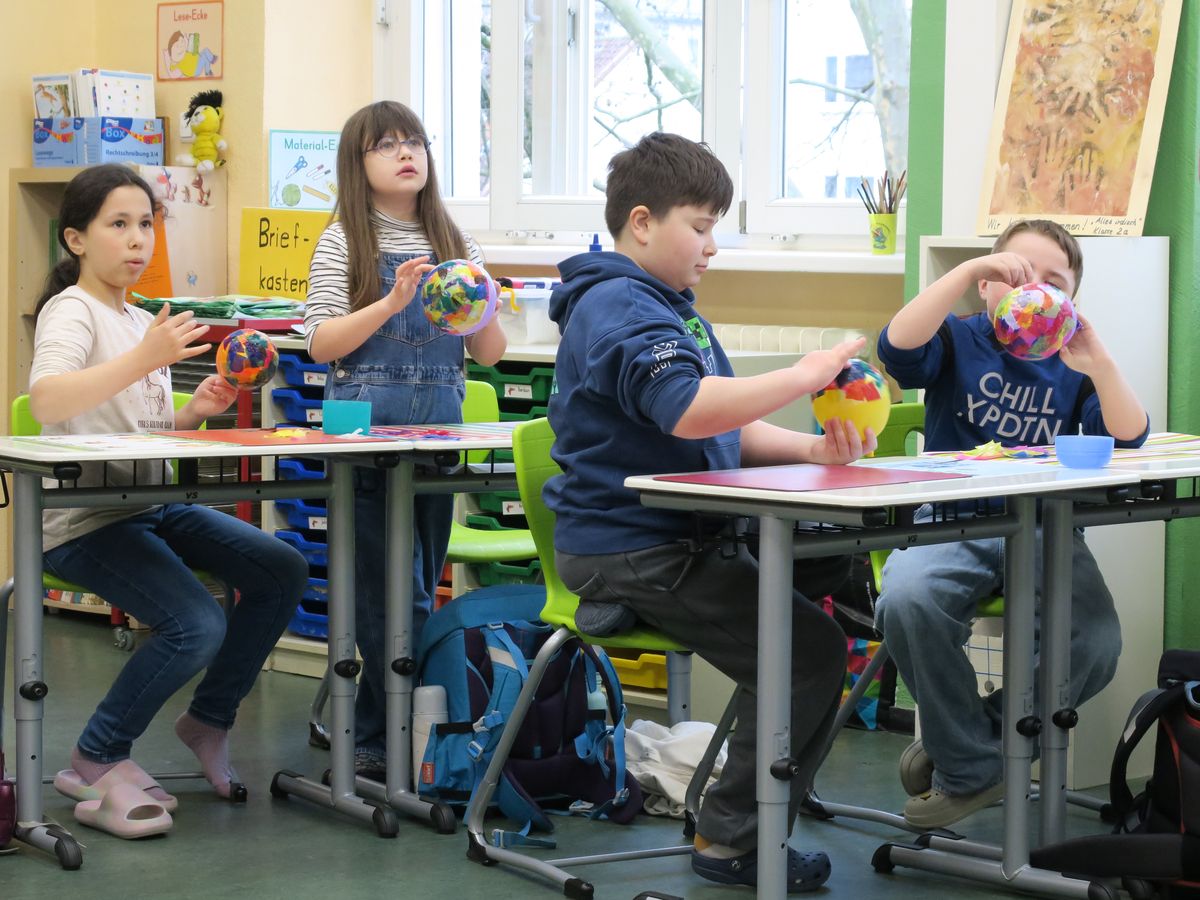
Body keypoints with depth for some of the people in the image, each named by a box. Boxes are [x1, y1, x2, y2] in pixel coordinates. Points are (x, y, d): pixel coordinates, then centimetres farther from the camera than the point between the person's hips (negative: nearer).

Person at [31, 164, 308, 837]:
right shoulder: (72, 311, -10)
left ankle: (210, 718, 13)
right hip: (85, 521, -8)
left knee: (283, 572, -4)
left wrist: (193, 411, 2)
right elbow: (46, 402, -30)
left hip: (153, 507, 8)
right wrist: (144, 359, -37)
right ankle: (97, 762, -7)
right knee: (197, 624, -26)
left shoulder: (143, 322, 17)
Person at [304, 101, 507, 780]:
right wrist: (393, 302, -19)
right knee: (396, 595, -5)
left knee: (421, 588, 7)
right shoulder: (345, 242, 1)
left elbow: (491, 354, 11)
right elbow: (323, 344, -8)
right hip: (365, 428, -4)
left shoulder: (456, 245, 12)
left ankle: (375, 736, 16)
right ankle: (387, 738, 3)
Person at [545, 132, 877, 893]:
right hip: (630, 550, -11)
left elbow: (732, 433, 17)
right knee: (809, 652, -17)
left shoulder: (672, 306, 20)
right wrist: (803, 376, -25)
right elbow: (689, 409, -32)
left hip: (682, 538, 11)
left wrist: (814, 449, -1)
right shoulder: (617, 308, -14)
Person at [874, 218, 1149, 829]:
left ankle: (974, 748, 0)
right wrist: (969, 268, -19)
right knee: (905, 601, -35)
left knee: (1095, 643, -28)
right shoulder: (960, 342, 10)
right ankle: (971, 770, -11)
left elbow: (1128, 438, -2)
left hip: (1044, 532, 2)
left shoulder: (1071, 365, 13)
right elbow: (897, 346, -14)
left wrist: (1098, 364, -18)